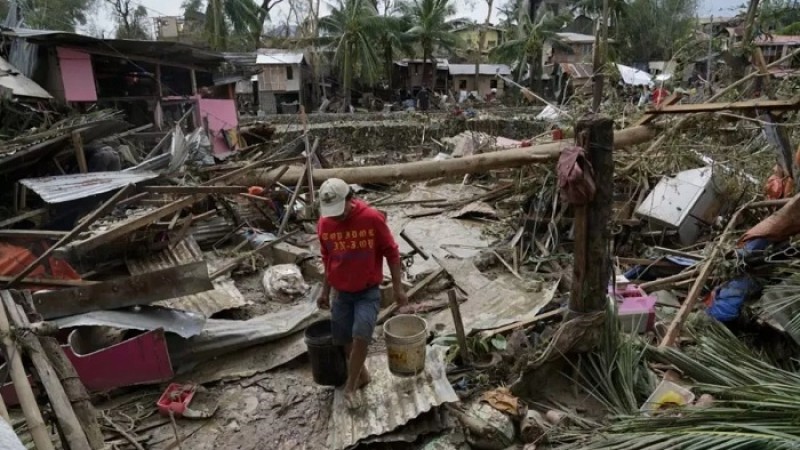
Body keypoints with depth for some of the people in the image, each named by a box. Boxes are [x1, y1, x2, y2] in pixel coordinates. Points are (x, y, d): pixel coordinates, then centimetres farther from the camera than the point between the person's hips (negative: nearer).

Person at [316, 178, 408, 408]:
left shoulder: (372, 218, -18)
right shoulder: (324, 224, -7)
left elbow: (391, 253, -9)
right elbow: (328, 260, 9)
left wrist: (398, 288, -7)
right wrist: (325, 291, 14)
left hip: (369, 292, -4)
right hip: (342, 293, 4)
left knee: (361, 337, -16)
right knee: (344, 340, 11)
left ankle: (350, 387, 6)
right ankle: (361, 375, 36)